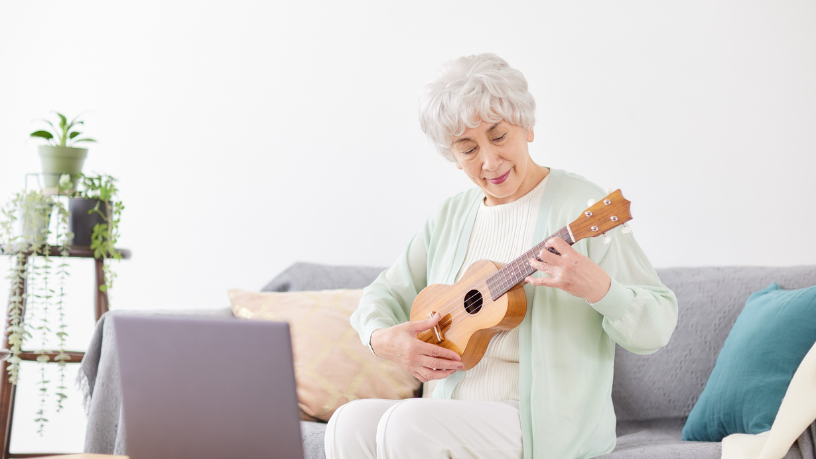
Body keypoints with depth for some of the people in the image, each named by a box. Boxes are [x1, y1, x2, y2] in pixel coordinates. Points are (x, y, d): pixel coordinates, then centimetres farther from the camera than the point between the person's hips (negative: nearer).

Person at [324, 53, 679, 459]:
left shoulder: (582, 207, -7)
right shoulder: (450, 218, 13)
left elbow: (657, 328, -9)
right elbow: (386, 293, 20)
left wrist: (597, 287, -30)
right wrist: (382, 338, -3)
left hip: (546, 422, -5)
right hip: (454, 409, 6)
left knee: (408, 425, -29)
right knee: (349, 423, -22)